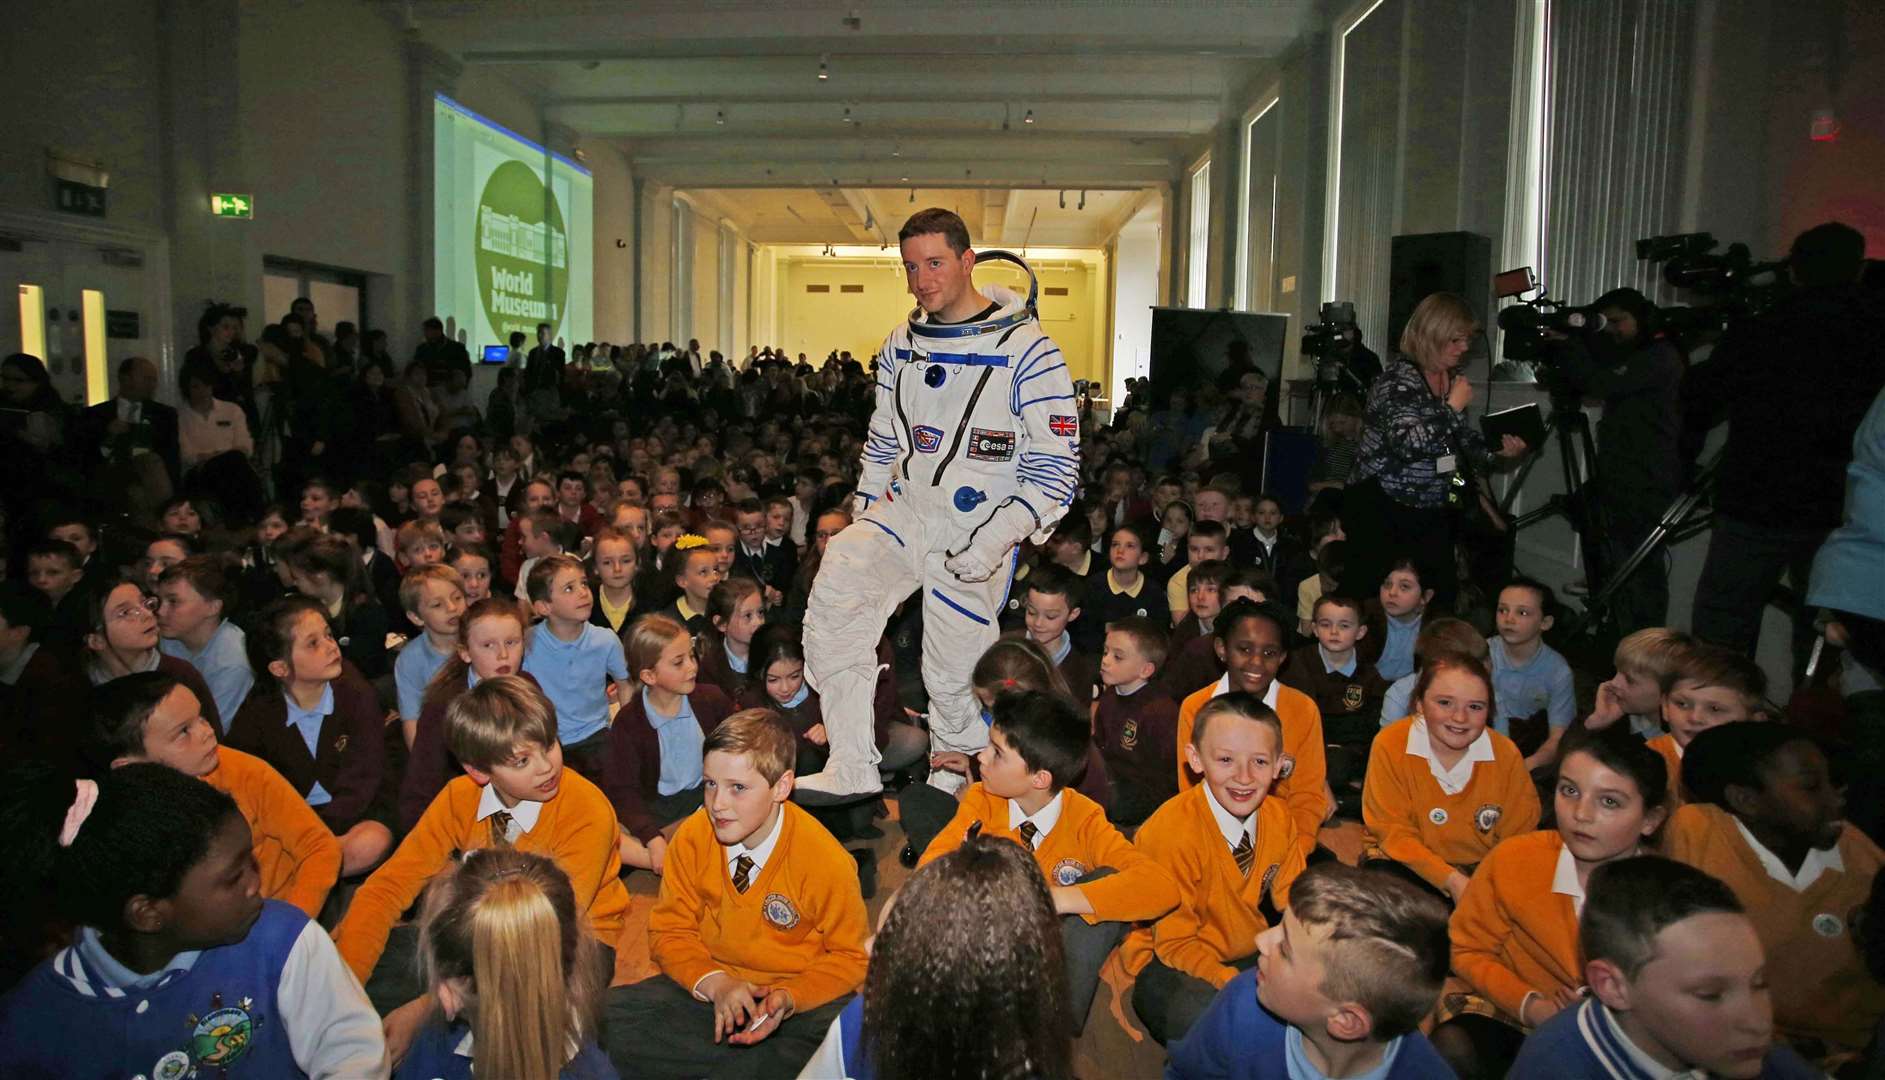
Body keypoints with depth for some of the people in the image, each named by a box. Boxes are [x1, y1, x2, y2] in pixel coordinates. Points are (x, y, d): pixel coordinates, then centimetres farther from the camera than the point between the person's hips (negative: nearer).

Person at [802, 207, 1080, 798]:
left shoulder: (1027, 350, -11)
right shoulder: (900, 345, 8)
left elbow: (1056, 467, -13)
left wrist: (995, 540, -22)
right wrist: (865, 516, 14)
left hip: (976, 533, -5)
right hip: (903, 511, 5)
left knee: (953, 674, 1)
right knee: (833, 601, -15)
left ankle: (950, 788, 28)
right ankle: (851, 772, -7)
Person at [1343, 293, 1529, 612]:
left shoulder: (1453, 380, 11)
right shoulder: (1398, 379, -13)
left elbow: (1463, 445, 19)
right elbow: (1408, 443, -26)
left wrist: (1499, 451, 1)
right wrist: (1453, 407, -18)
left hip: (1432, 513, 7)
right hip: (1380, 510, -7)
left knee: (1441, 598, 2)